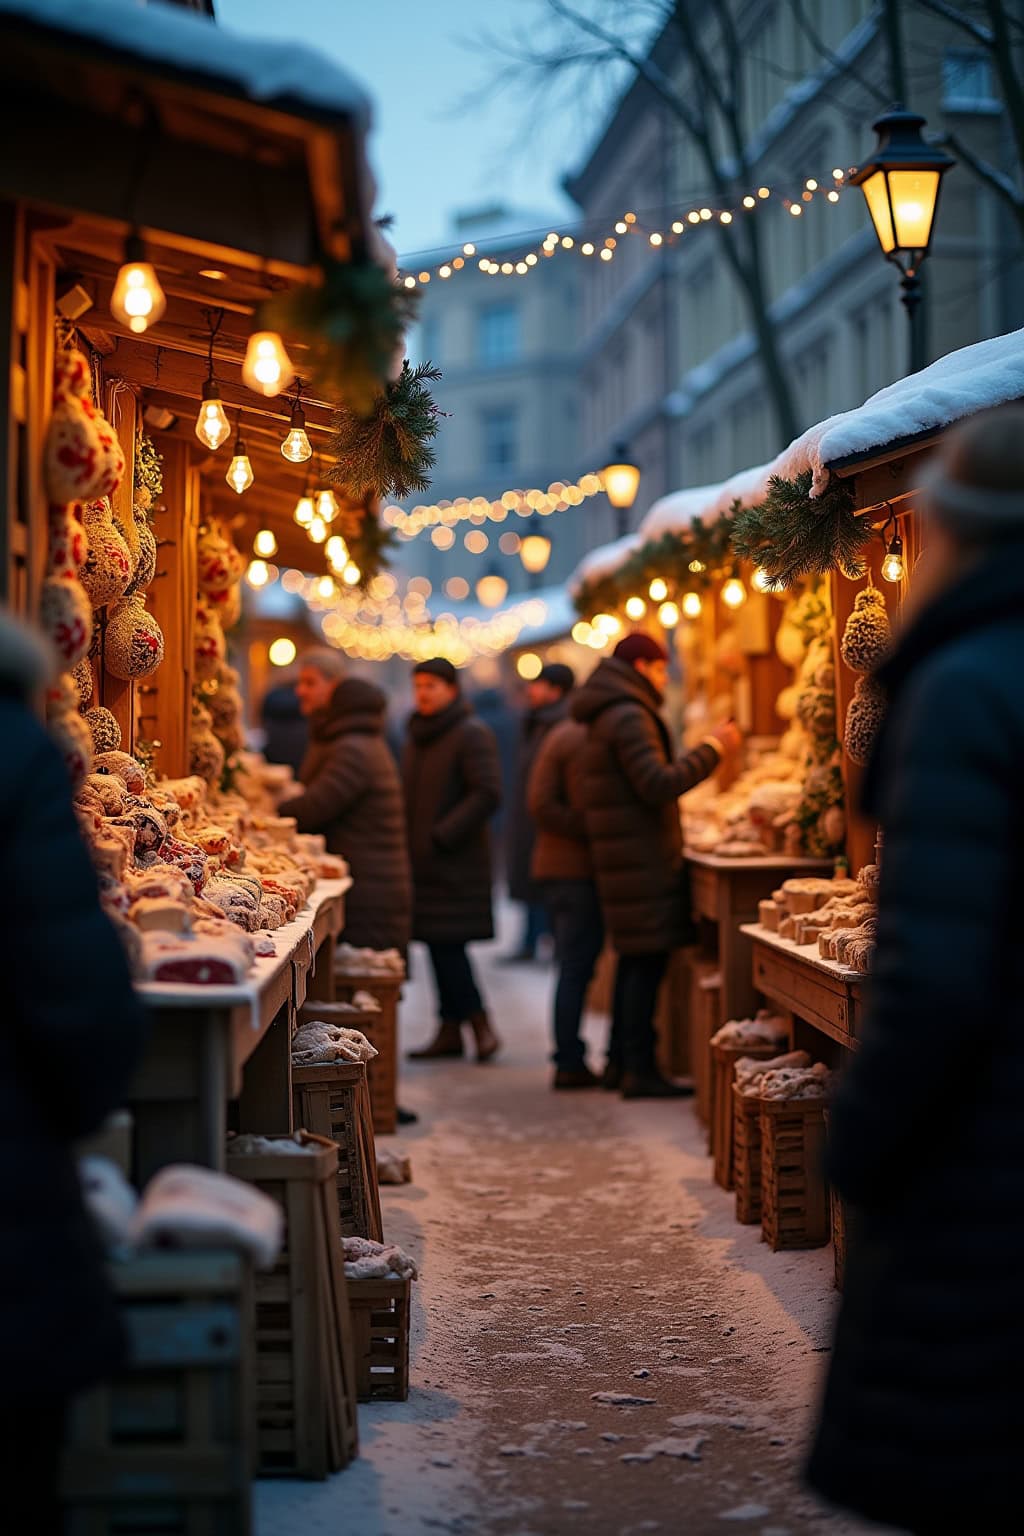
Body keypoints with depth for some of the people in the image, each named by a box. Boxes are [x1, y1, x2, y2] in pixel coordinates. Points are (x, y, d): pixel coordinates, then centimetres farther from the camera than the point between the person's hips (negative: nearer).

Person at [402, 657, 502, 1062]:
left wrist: (441, 836, -19)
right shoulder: (417, 736, 18)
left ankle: (481, 1024, -3)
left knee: (448, 943, -11)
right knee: (440, 946, 8)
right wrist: (406, 839, 10)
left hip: (456, 861, -8)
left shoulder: (472, 734, -8)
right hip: (424, 861, 8)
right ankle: (450, 1029, 12)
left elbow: (487, 794, -17)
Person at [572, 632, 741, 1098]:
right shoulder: (629, 717, -15)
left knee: (635, 959, 15)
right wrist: (712, 749, -17)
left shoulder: (608, 716, 18)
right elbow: (658, 785, -22)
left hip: (630, 858, 11)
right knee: (647, 959, -9)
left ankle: (620, 1061, 20)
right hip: (641, 861, -11)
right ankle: (639, 1071, -8)